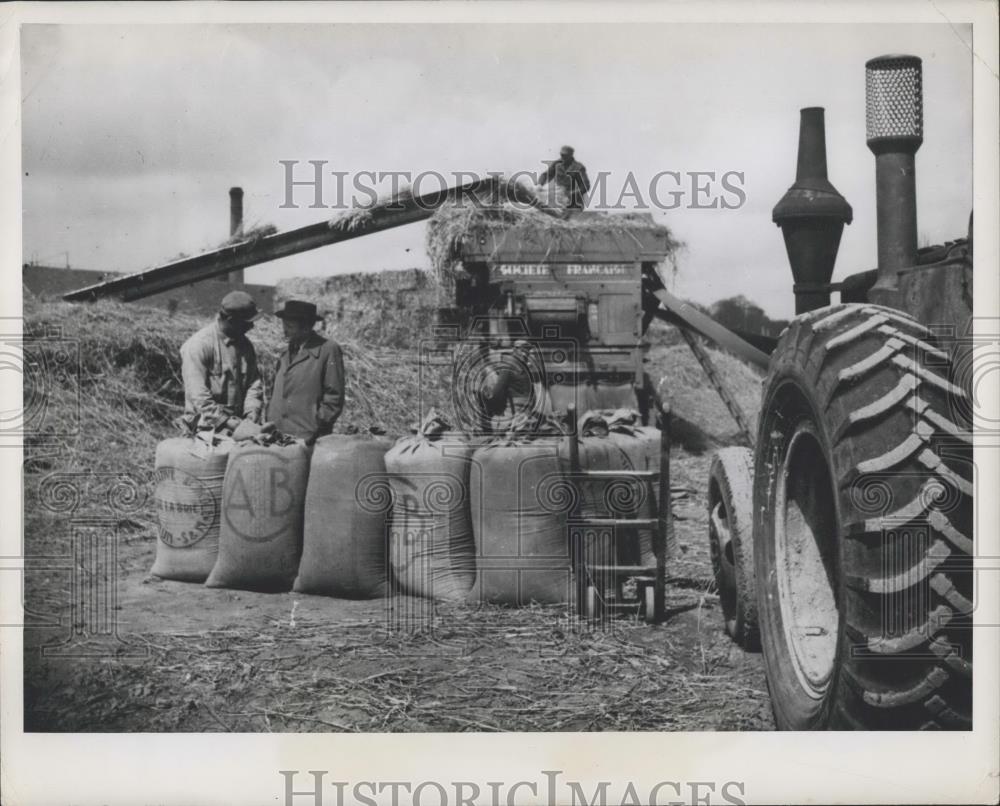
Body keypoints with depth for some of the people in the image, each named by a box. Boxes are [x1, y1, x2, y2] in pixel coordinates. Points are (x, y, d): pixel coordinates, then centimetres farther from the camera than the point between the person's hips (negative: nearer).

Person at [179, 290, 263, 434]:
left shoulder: (245, 345, 10)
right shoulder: (198, 345, -11)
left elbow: (254, 384, 11)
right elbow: (198, 395, -16)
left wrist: (251, 414, -7)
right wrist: (228, 422, -19)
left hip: (238, 426, 5)